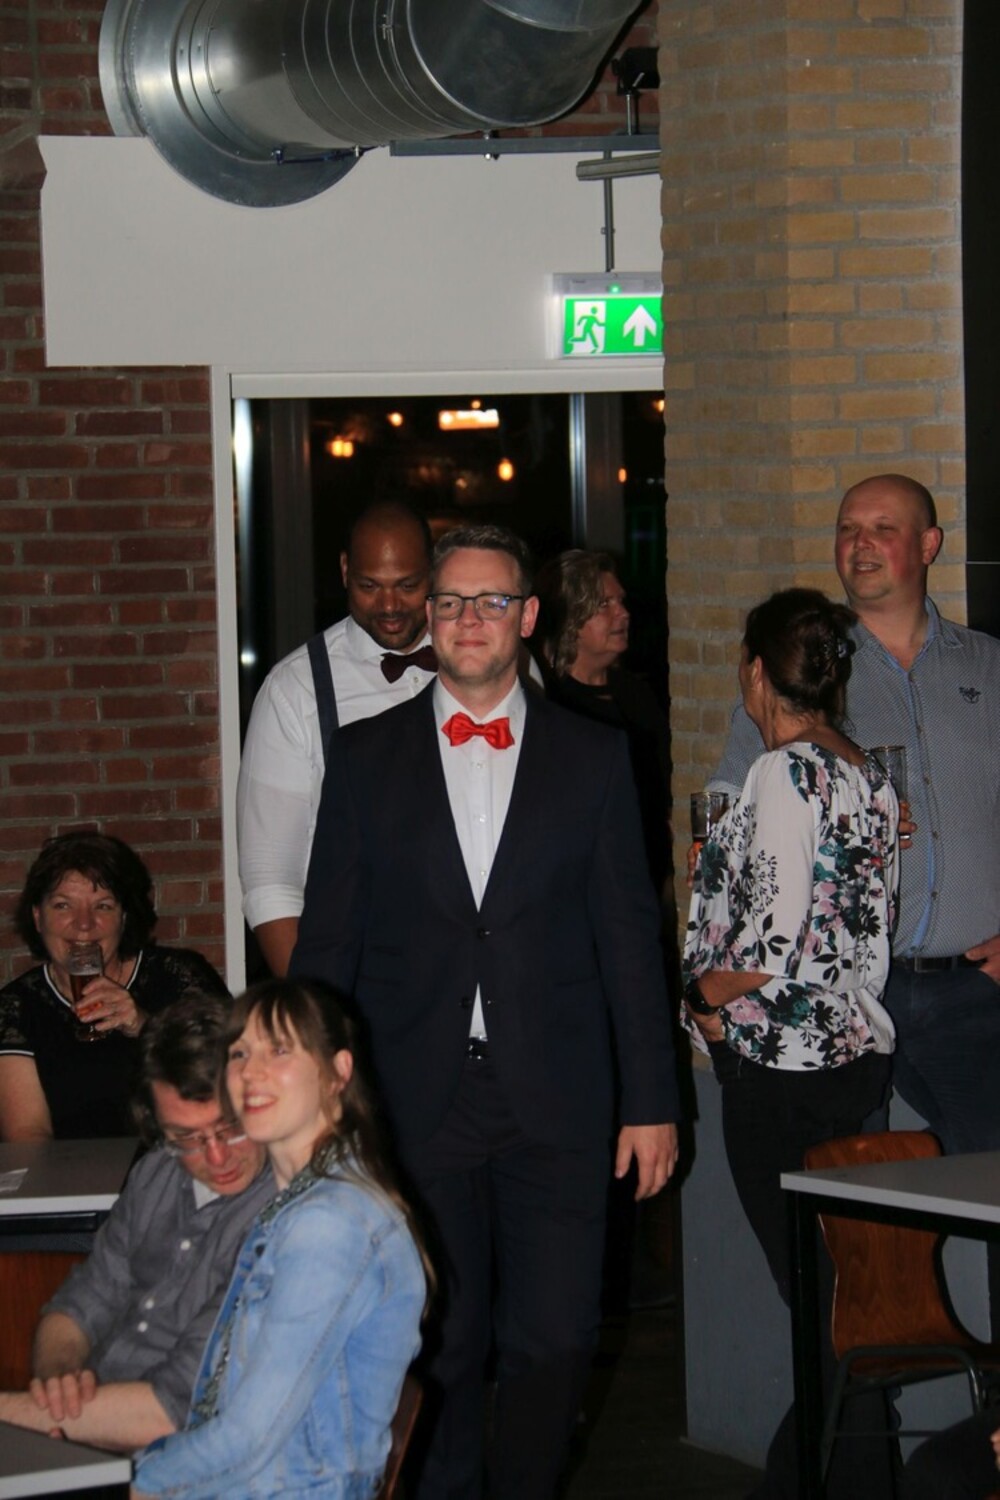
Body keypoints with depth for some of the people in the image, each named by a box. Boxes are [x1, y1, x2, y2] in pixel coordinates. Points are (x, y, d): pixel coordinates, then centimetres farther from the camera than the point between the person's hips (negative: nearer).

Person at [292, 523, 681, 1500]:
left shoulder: (592, 757, 6)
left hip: (556, 1105, 0)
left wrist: (652, 1100, 3)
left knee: (555, 1339, -1)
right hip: (416, 1102, 0)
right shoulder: (367, 757, 7)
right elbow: (327, 940, 7)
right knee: (435, 1346, 5)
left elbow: (629, 937, 6)